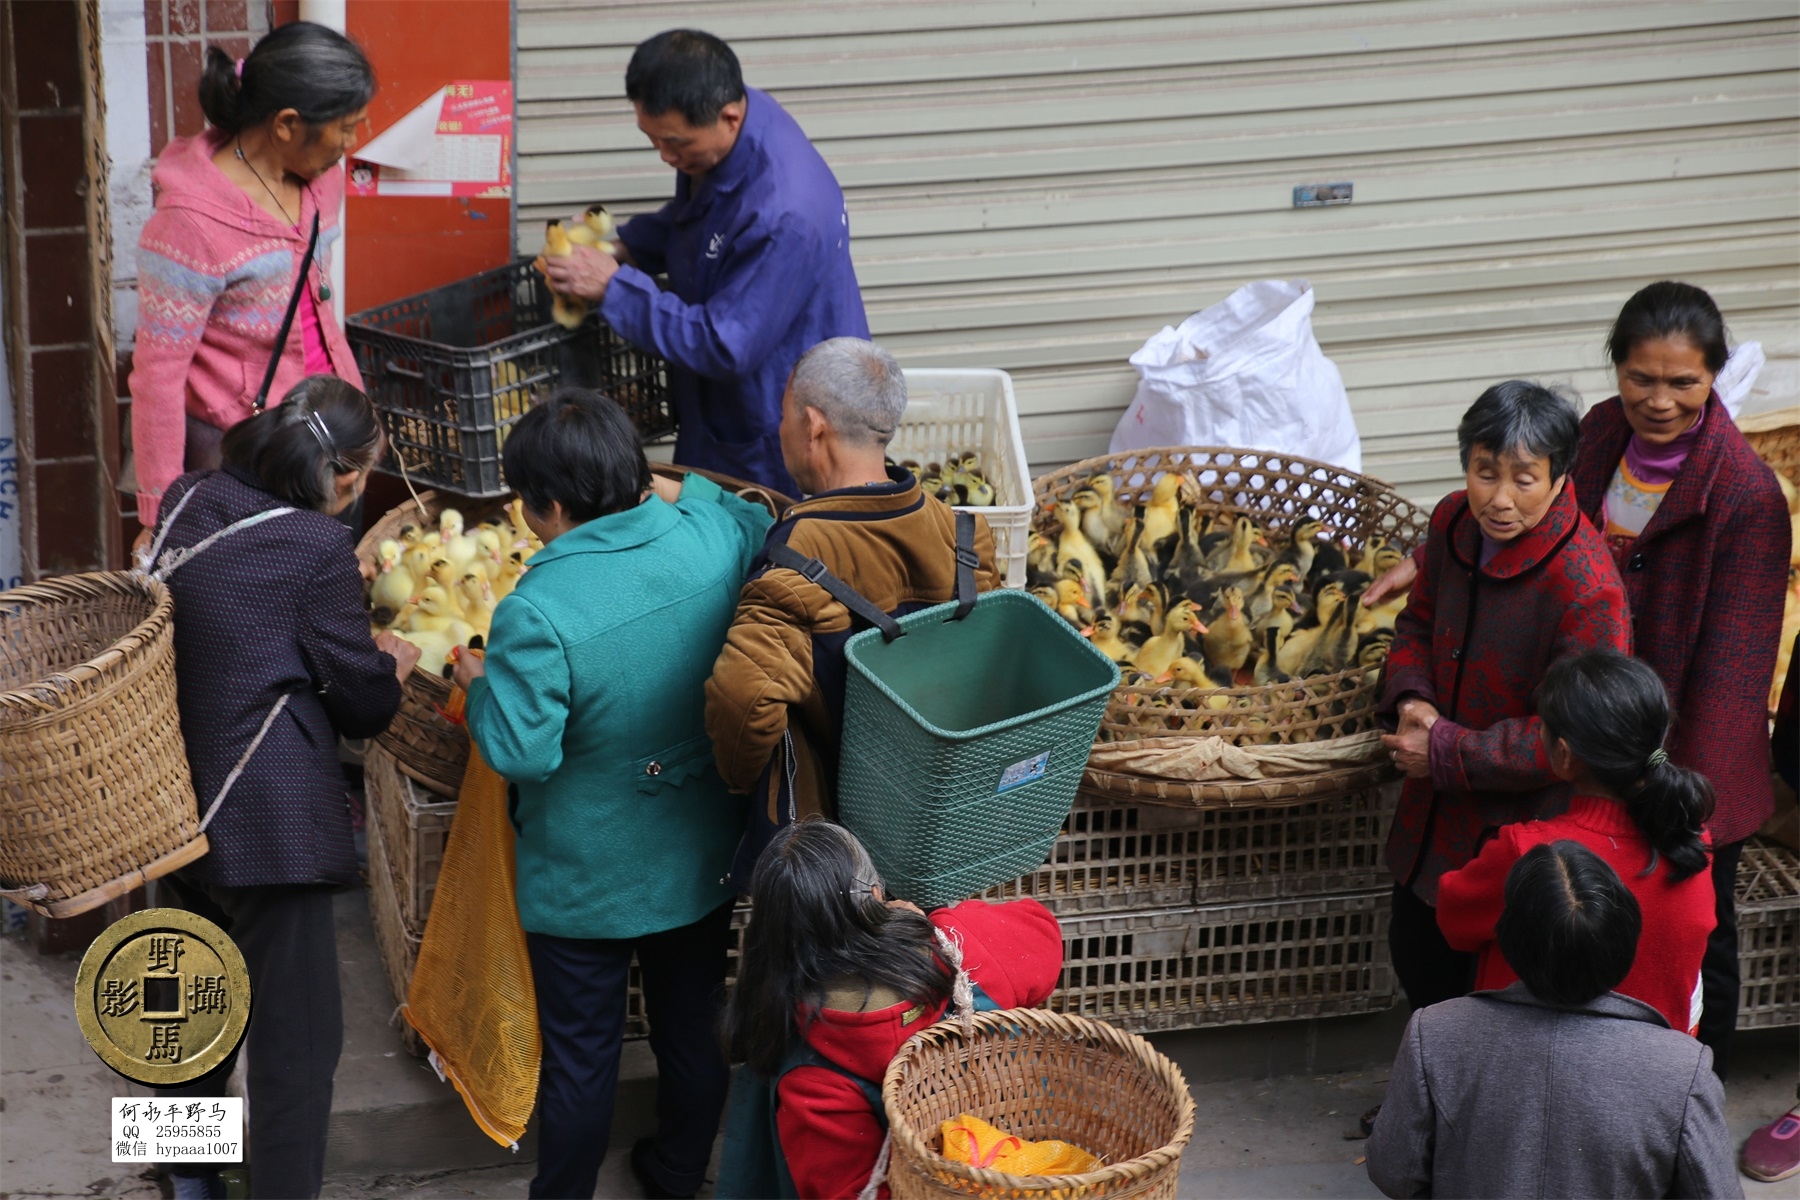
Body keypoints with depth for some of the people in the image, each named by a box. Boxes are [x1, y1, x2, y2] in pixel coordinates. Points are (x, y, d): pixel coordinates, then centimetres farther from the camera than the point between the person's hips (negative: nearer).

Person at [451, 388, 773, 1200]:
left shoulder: (538, 614, -31)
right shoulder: (712, 541, -15)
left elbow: (520, 753, -26)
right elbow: (760, 524, 9)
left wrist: (479, 686, -8)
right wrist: (680, 490, 16)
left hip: (586, 882, -5)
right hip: (703, 859, 5)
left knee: (580, 1057, 14)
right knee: (692, 1032, 24)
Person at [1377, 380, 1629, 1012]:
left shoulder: (1588, 590, -29)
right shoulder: (1455, 522, -6)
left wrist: (1447, 752, -22)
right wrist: (1411, 699, -9)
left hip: (1520, 824, -8)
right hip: (1436, 816, 8)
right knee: (1417, 952, 25)